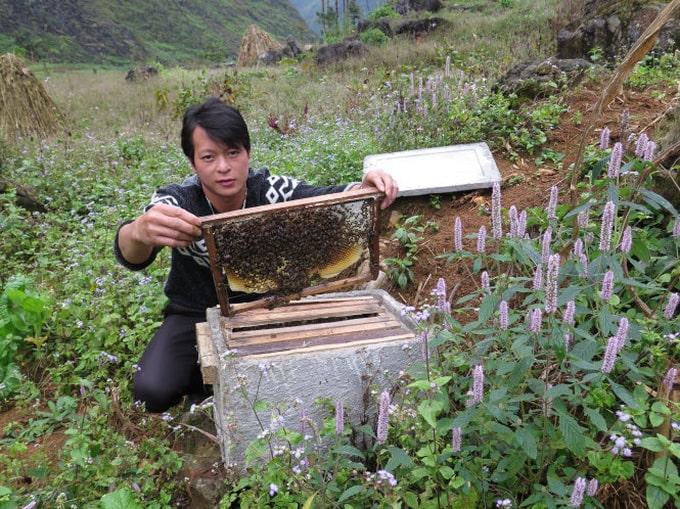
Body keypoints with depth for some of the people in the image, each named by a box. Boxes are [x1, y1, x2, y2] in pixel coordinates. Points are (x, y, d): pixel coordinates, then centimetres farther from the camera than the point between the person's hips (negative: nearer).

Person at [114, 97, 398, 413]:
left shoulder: (270, 190, -20)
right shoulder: (175, 202, -25)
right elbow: (131, 257, -42)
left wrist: (365, 190, -54)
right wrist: (141, 231, -67)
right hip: (195, 315, -1)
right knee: (153, 392, -22)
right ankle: (201, 378, 13)